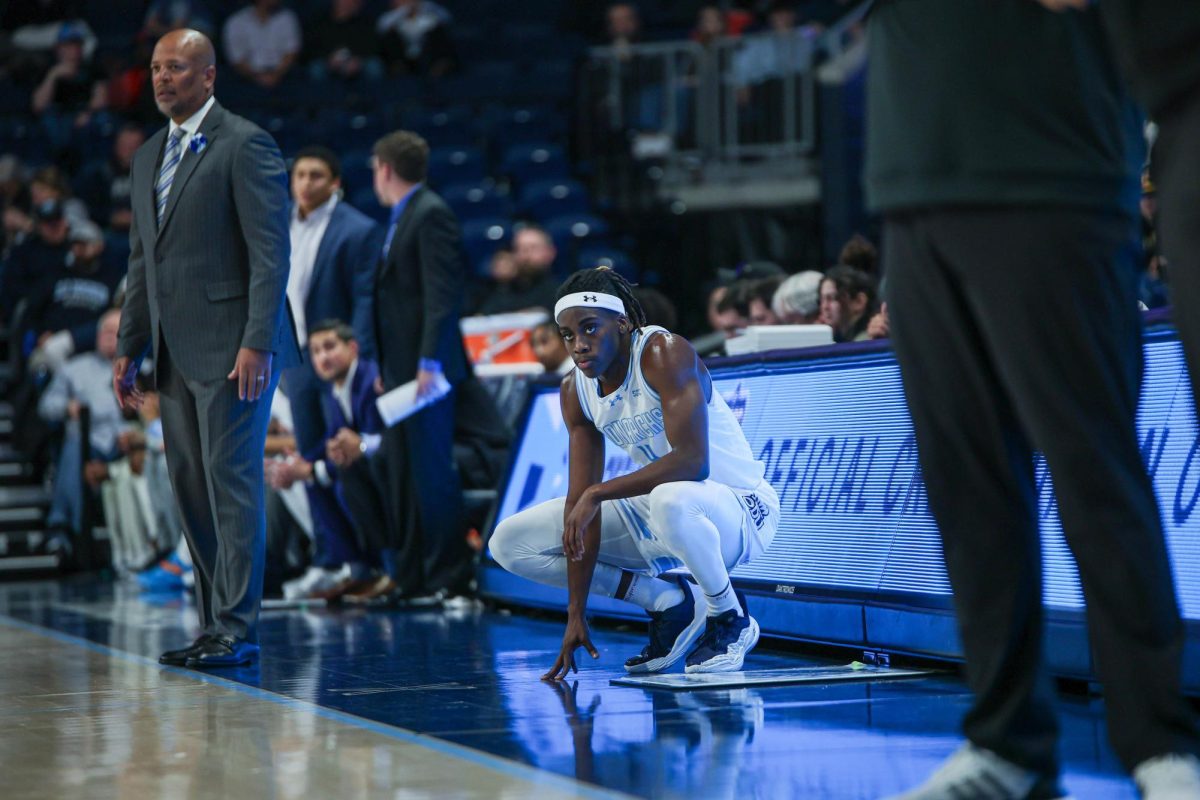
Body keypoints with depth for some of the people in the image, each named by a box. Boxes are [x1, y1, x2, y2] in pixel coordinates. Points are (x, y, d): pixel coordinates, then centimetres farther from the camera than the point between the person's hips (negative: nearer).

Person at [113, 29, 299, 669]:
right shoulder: (149, 157, 18)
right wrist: (129, 349, 16)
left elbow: (270, 252, -12)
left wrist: (257, 344, -19)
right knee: (190, 490, 8)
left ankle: (236, 630, -4)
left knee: (232, 483, -7)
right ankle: (215, 626, 14)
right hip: (176, 352, 8)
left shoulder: (244, 146, -7)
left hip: (232, 346, -8)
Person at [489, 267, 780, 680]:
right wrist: (576, 615, -9)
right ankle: (671, 605, 4)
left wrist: (598, 493, -31)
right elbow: (581, 500, -5)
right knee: (510, 542, 0)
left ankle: (730, 618, -13)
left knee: (671, 500, -44)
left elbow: (693, 462, -34)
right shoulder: (575, 391, -3)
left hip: (739, 509, -8)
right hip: (654, 511, 8)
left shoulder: (664, 353, -23)